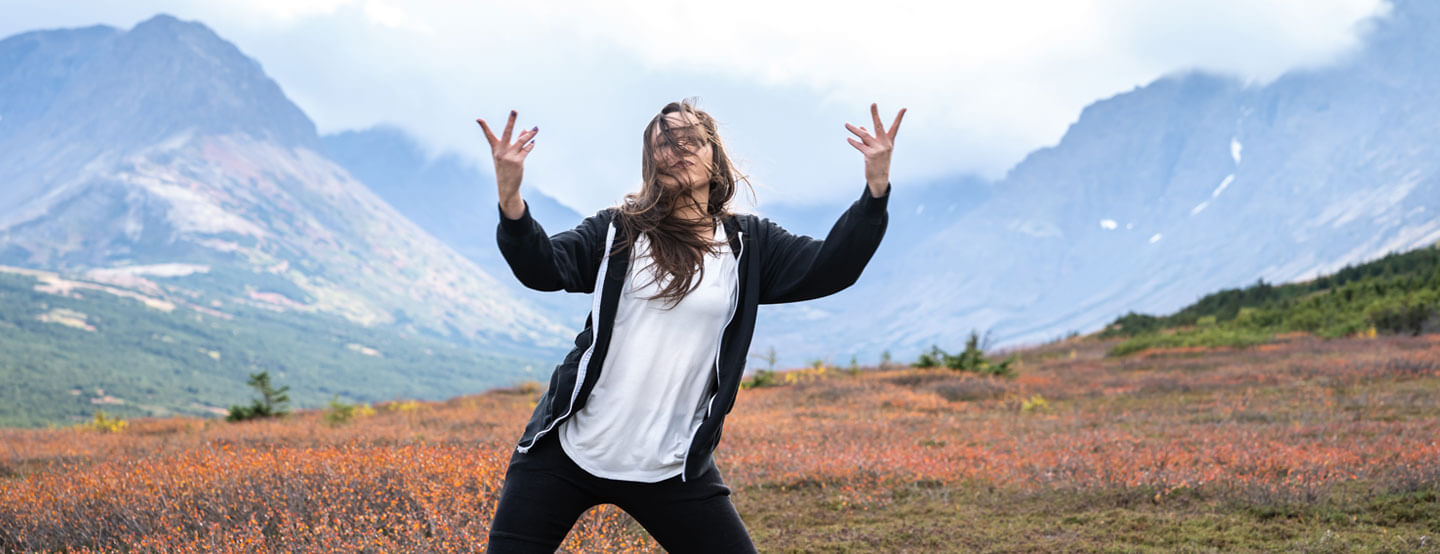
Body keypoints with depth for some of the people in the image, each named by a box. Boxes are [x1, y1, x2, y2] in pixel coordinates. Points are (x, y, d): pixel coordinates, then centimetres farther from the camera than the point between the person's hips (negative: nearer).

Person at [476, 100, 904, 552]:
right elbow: (542, 268, -13)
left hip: (672, 469, 1)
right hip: (567, 451, 0)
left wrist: (877, 186, -21)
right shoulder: (616, 232, 0)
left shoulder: (750, 245, 4)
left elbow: (828, 268, -7)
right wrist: (510, 200, -33)